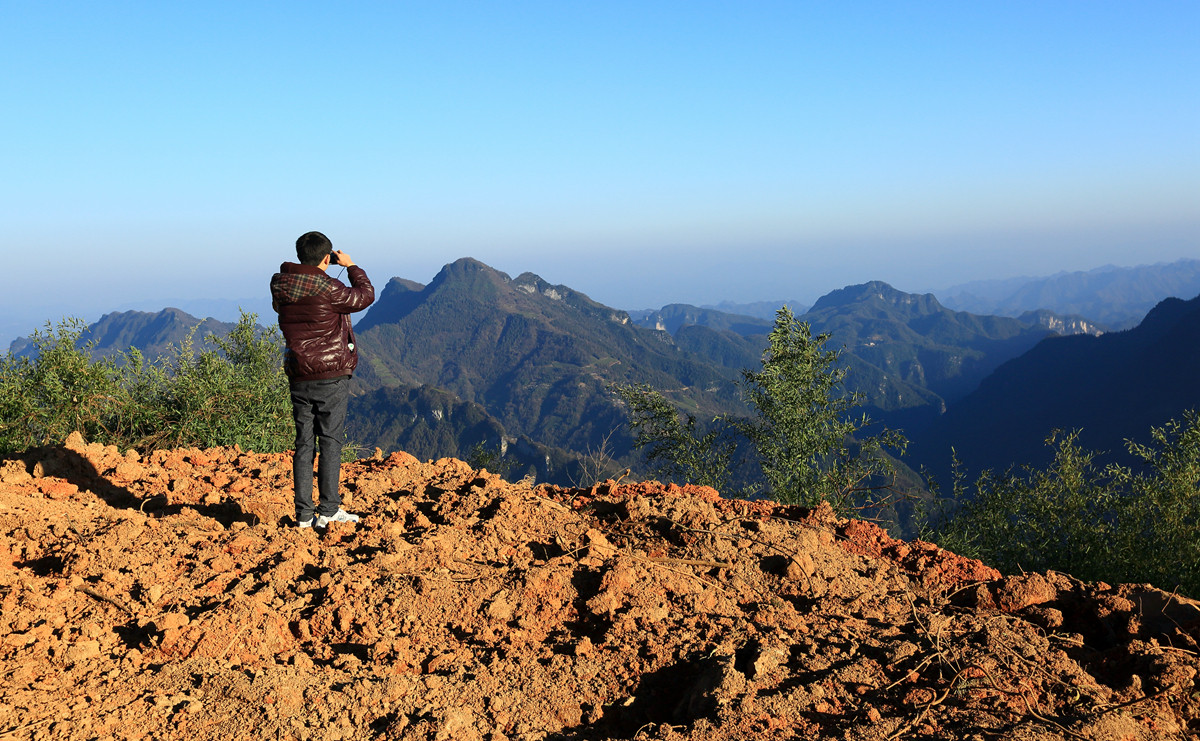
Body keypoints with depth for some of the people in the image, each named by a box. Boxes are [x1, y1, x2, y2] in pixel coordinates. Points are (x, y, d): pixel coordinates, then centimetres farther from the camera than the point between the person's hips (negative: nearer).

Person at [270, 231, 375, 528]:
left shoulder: (280, 288, 2)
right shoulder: (328, 288, -15)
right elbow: (365, 296, 0)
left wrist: (307, 270, 20)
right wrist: (351, 265, 14)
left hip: (298, 378, 5)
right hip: (332, 376, -5)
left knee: (304, 443, 9)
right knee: (330, 440, 1)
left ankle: (304, 513, 11)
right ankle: (328, 510, 3)